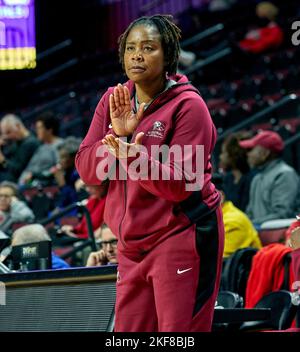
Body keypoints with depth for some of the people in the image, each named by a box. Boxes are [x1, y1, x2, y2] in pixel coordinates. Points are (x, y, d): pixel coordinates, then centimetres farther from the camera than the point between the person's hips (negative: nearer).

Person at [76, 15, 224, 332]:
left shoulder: (187, 105, -11)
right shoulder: (114, 100, 6)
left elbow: (180, 185, -17)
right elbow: (86, 170, 1)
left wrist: (134, 156, -32)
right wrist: (118, 135, -16)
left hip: (181, 237, -6)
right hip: (132, 243, 6)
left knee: (179, 333, -7)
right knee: (129, 332, 7)